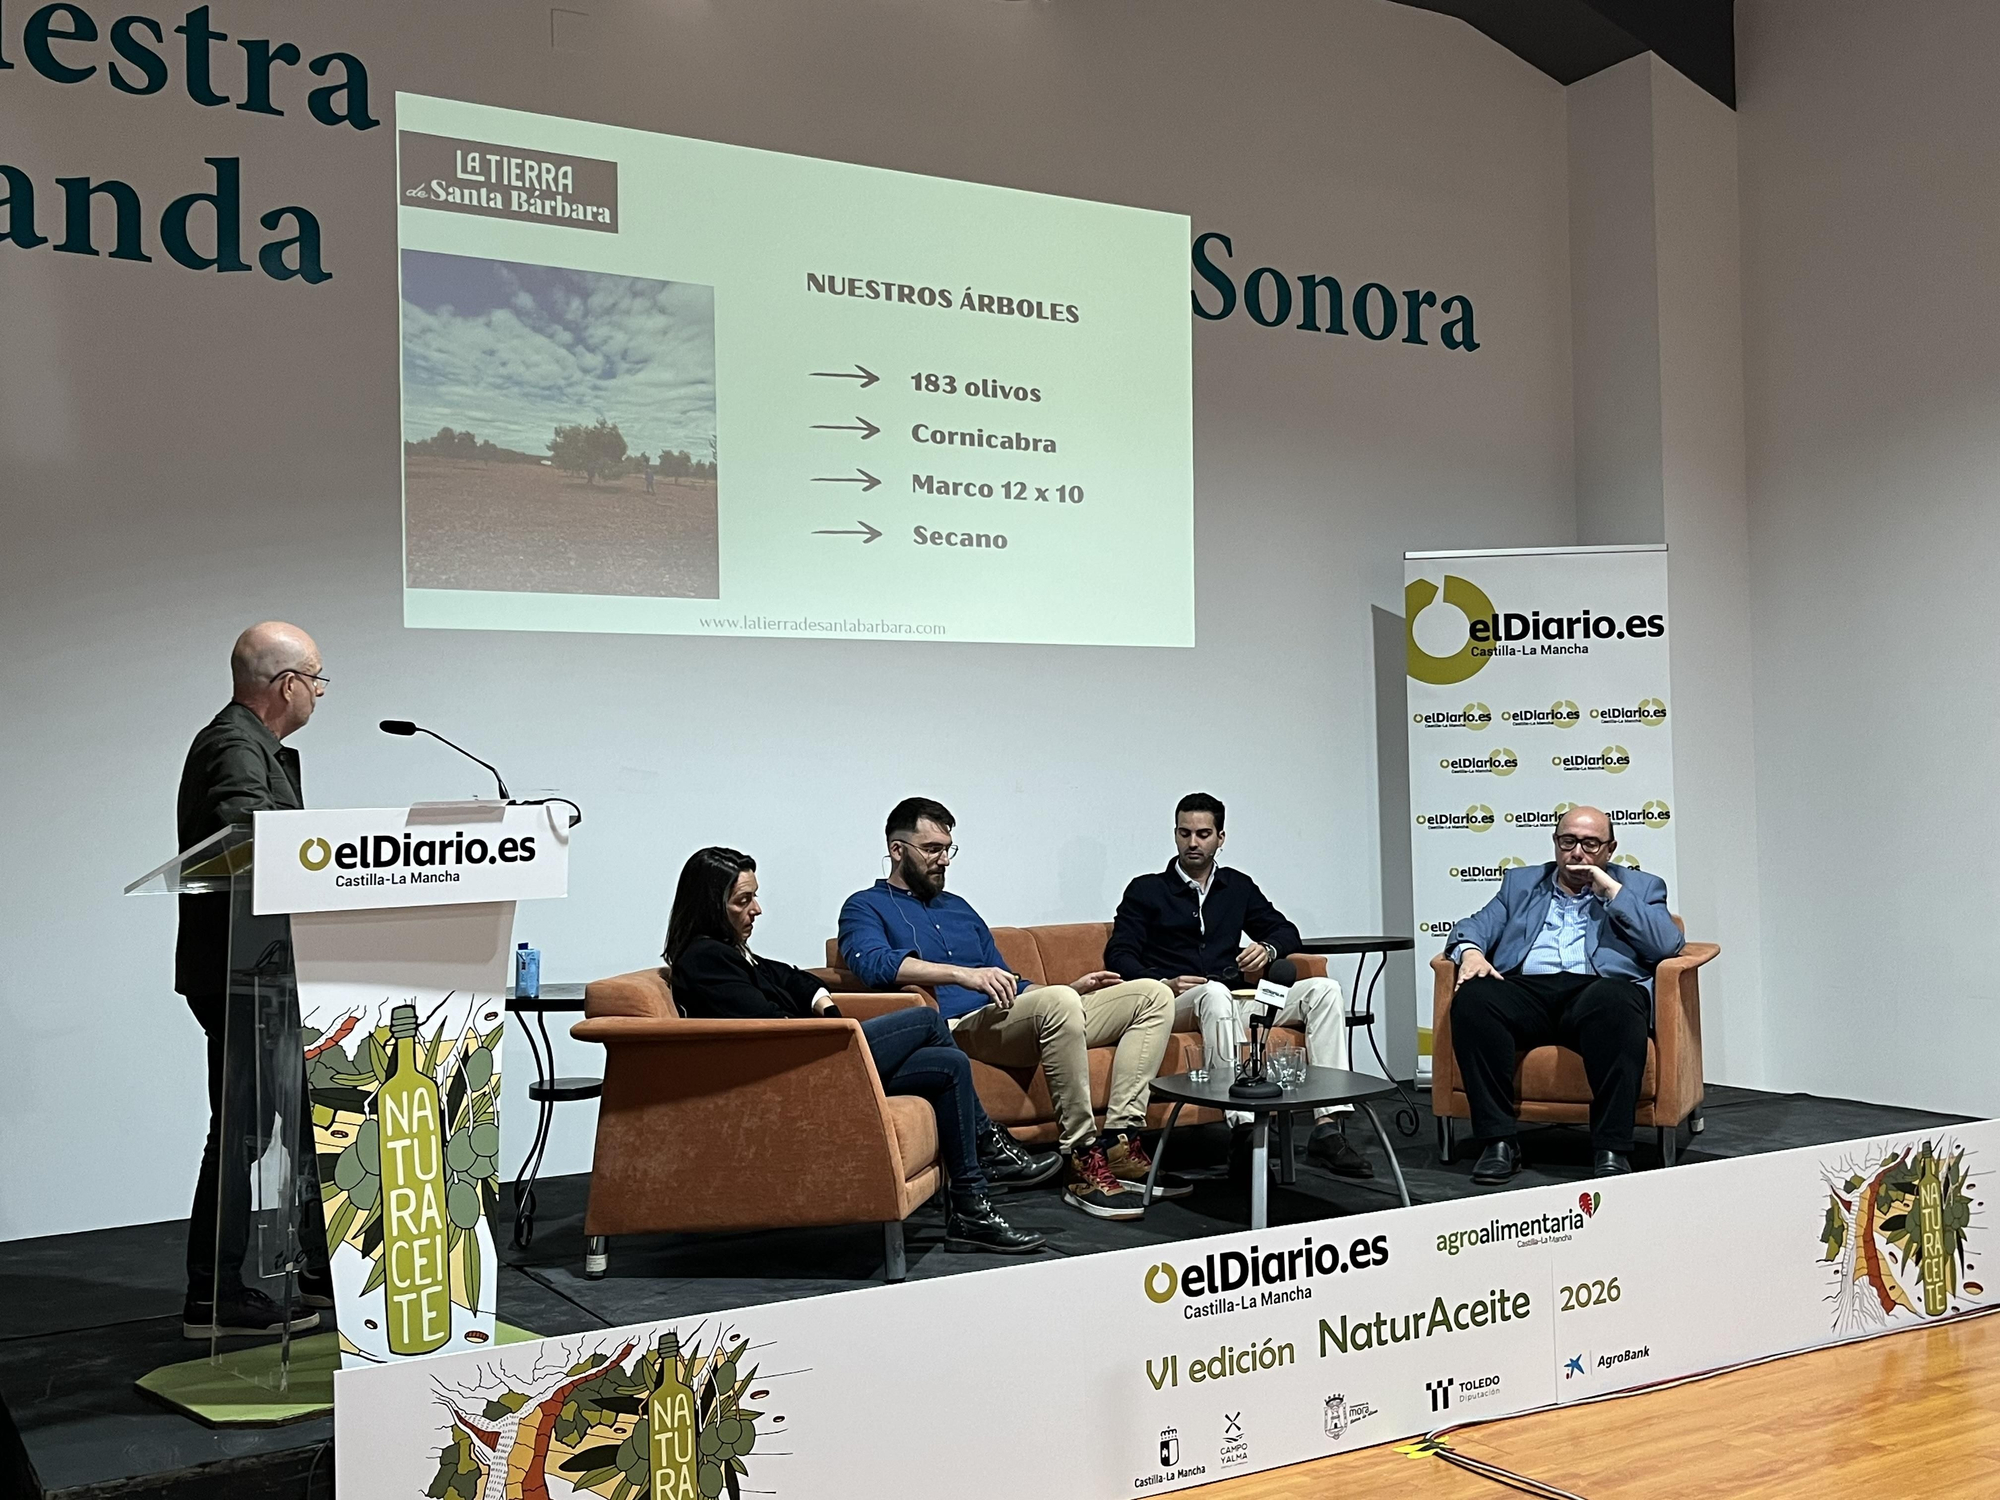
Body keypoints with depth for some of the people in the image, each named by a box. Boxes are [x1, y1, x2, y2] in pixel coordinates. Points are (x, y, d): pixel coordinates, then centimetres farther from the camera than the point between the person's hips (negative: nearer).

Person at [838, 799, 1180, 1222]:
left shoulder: (958, 908, 31)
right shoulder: (866, 908, 7)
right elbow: (874, 963, -16)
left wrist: (1070, 987, 15)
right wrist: (963, 973, -29)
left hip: (1017, 1019, 8)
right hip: (962, 1027, -8)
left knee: (1153, 994, -3)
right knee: (1058, 1003, -38)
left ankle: (1119, 1144, -17)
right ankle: (1083, 1163, -30)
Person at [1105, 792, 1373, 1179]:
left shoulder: (1238, 887, 22)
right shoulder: (1146, 890, 10)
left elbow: (1287, 933, 23)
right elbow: (1118, 955, 1)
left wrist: (1267, 949, -2)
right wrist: (1164, 983, -17)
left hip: (1236, 1000, 5)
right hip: (1174, 1003, -4)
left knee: (1324, 990, -17)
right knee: (1215, 992, -40)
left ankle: (1328, 1127, -28)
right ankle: (1245, 1128, -48)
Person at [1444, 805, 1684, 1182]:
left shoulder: (1639, 887, 22)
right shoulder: (1521, 883, 28)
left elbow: (1667, 945, 4)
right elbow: (1475, 926, 17)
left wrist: (1612, 892, 1)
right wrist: (1470, 951, -7)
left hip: (1600, 989, -2)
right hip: (1526, 990, 2)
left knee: (1613, 1000, -38)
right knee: (1473, 997, -30)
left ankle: (1611, 1148, -32)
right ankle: (1499, 1140, -26)